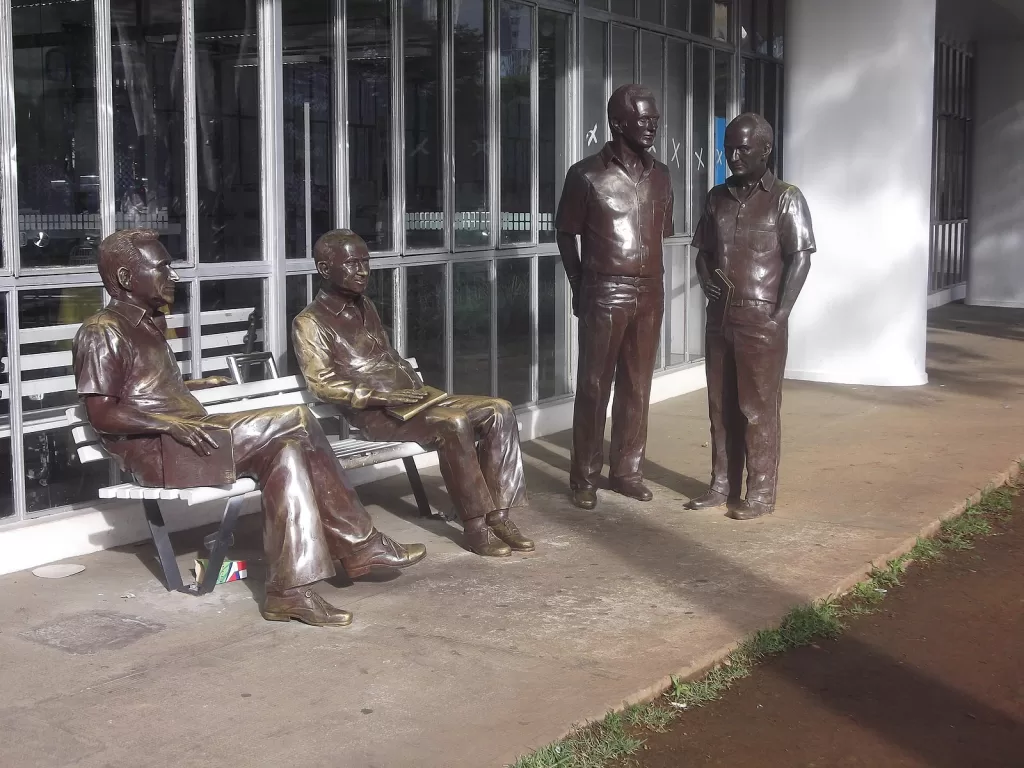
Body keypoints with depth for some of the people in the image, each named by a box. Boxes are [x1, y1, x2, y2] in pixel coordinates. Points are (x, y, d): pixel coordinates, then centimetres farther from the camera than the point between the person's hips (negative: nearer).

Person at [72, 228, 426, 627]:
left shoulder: (146, 324, 20)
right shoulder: (102, 331, -9)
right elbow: (102, 415, -17)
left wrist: (199, 386, 18)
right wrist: (172, 423, -27)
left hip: (186, 438, 9)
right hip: (154, 450, -9)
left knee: (285, 452, -14)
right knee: (295, 421, -19)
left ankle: (290, 590, -15)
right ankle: (361, 545, -12)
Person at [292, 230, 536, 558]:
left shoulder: (365, 307, 19)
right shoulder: (310, 322, -6)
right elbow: (323, 384, -14)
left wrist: (418, 389, 6)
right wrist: (383, 396, -22)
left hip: (408, 400, 8)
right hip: (373, 412, -8)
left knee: (498, 411, -9)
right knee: (452, 423, -33)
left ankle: (498, 515, -11)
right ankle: (475, 527, -24)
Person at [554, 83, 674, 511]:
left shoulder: (660, 175, 8)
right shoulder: (587, 175, -7)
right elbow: (566, 234, 0)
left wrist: (651, 281, 12)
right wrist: (580, 289, 2)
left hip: (649, 293, 5)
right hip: (604, 293, -5)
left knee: (637, 385, 9)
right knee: (594, 386, 0)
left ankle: (627, 470, 20)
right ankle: (584, 478, 7)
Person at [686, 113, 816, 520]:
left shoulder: (785, 198, -5)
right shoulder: (717, 197, 11)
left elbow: (799, 258, -8)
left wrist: (779, 313, -14)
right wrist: (706, 277, -2)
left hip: (761, 319, -5)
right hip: (719, 317, 6)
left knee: (758, 408, -1)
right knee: (721, 406, 10)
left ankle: (761, 493, 6)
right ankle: (722, 485, 20)